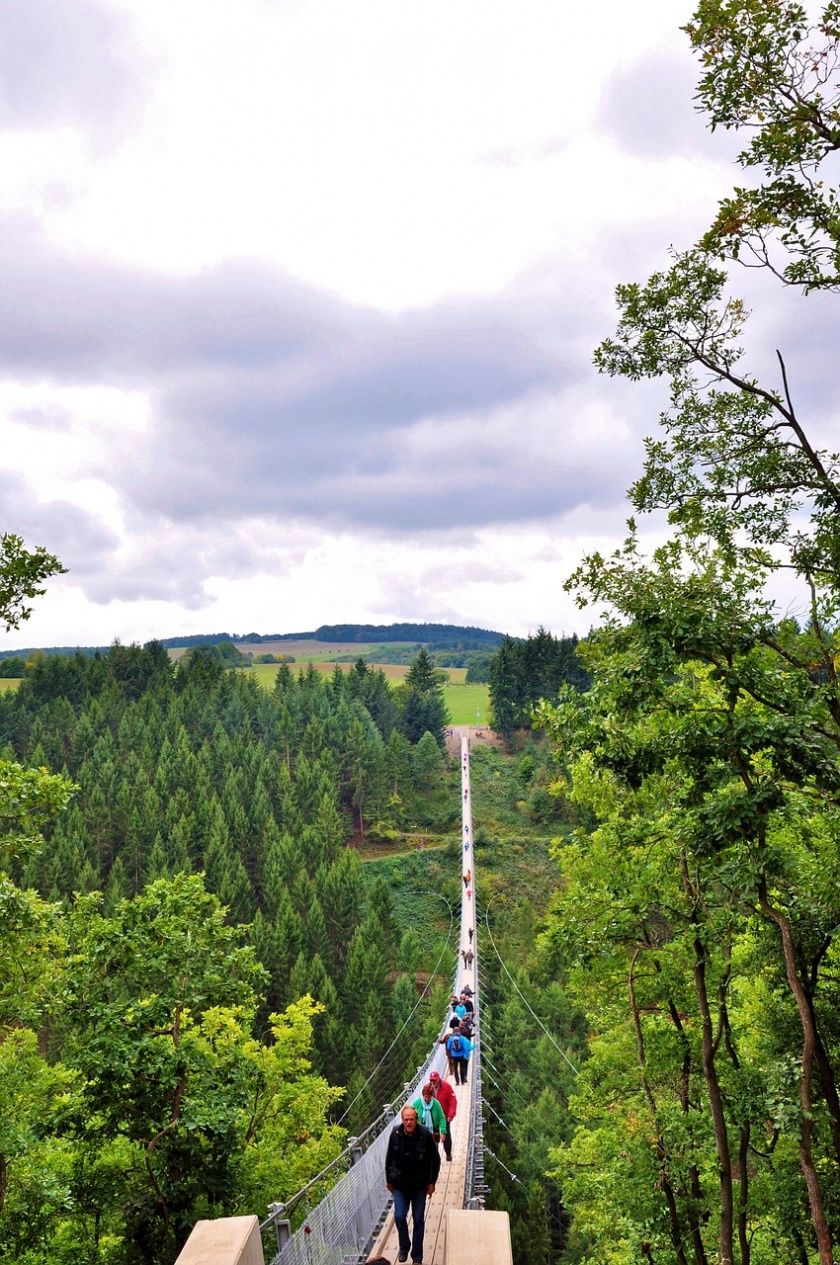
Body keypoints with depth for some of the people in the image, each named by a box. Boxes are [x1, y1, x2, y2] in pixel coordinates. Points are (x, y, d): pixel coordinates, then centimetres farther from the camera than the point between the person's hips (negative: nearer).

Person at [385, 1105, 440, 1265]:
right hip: (400, 1184, 1)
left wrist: (432, 1182, -4)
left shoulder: (425, 1135, -16)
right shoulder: (395, 1134, -12)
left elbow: (435, 1160, -5)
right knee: (399, 1217, -5)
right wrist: (389, 1180, 6)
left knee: (418, 1220, 7)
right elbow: (389, 1159, 1)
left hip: (420, 1185, -1)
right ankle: (404, 1247, 22)